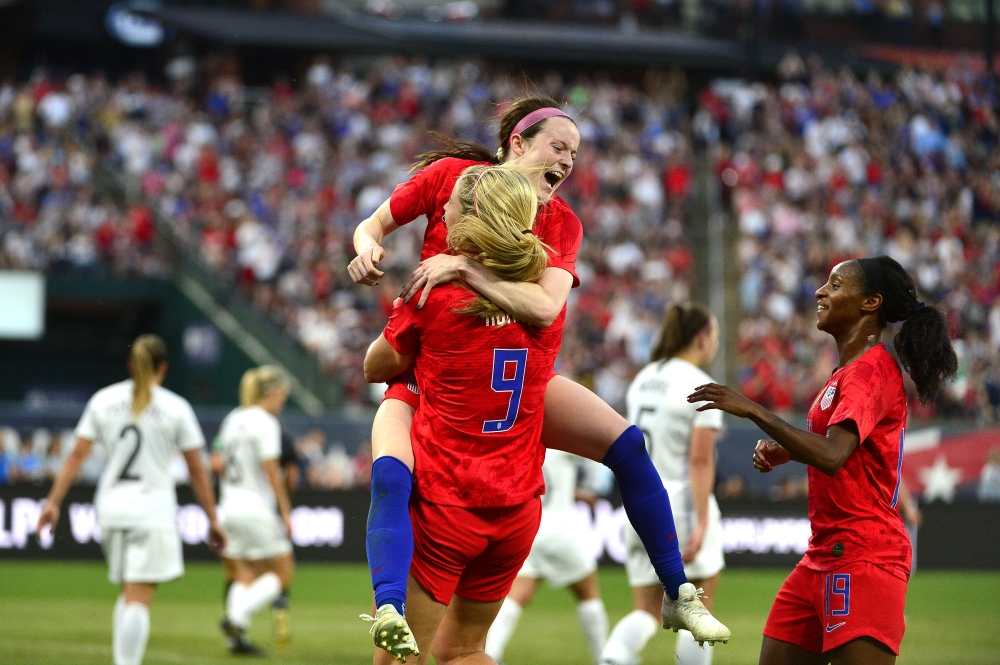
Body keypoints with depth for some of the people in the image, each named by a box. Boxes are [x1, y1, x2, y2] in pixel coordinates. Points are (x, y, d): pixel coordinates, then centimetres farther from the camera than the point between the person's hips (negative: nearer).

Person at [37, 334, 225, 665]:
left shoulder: (103, 400, 5)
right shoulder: (175, 408, -2)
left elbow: (76, 455, 1)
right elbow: (196, 470, 0)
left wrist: (53, 501, 3)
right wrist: (213, 520, 6)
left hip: (111, 507, 4)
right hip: (153, 509, -4)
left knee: (129, 594, 18)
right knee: (138, 600, -6)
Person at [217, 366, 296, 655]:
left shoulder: (232, 420, 11)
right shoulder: (265, 423, -11)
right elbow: (272, 473, -14)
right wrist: (286, 512, -9)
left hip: (230, 506, 8)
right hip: (257, 506, -8)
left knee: (244, 576, 10)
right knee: (283, 573, 1)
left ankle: (237, 637, 0)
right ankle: (236, 618, -14)